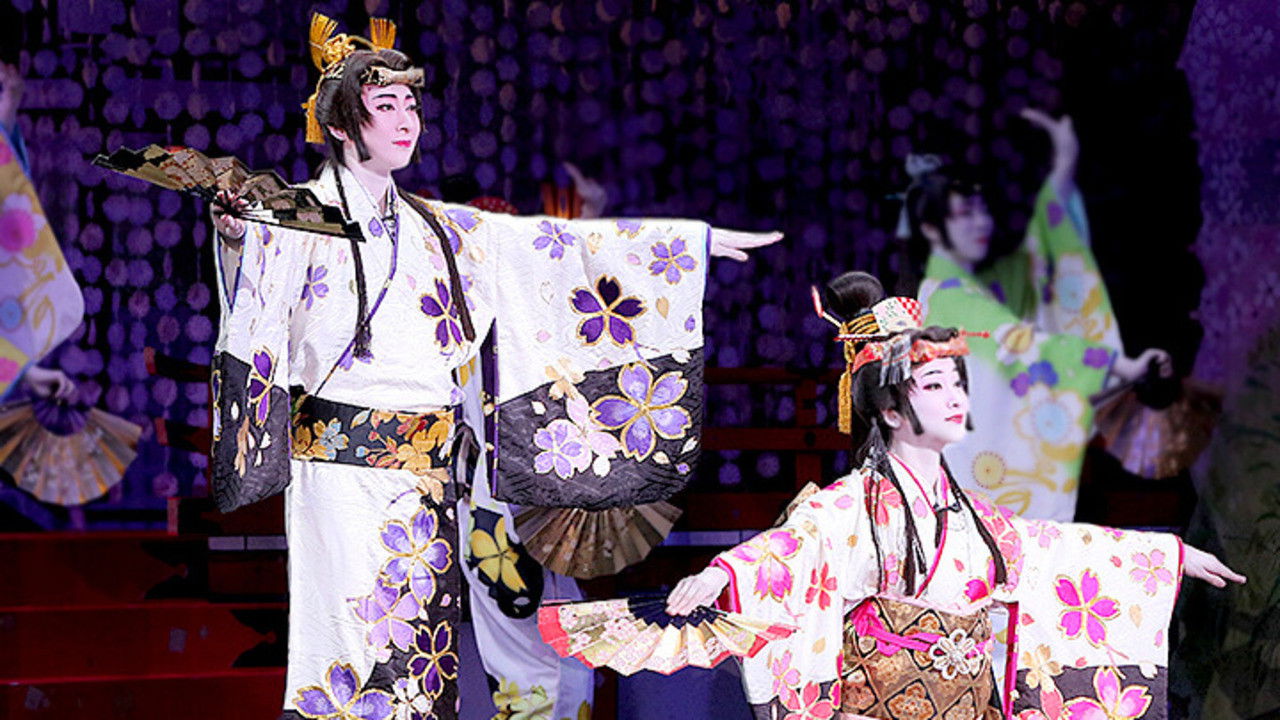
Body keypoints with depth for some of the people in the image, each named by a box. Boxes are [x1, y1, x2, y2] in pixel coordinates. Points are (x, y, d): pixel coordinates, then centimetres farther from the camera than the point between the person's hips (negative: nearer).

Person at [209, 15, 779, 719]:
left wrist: (699, 240, 19)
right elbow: (255, 304, -20)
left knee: (422, 652, 3)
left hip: (430, 478, 6)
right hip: (344, 473, -6)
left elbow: (554, 244, 19)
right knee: (355, 662, -10)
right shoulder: (302, 219, -2)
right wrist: (236, 238, -43)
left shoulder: (434, 230, 17)